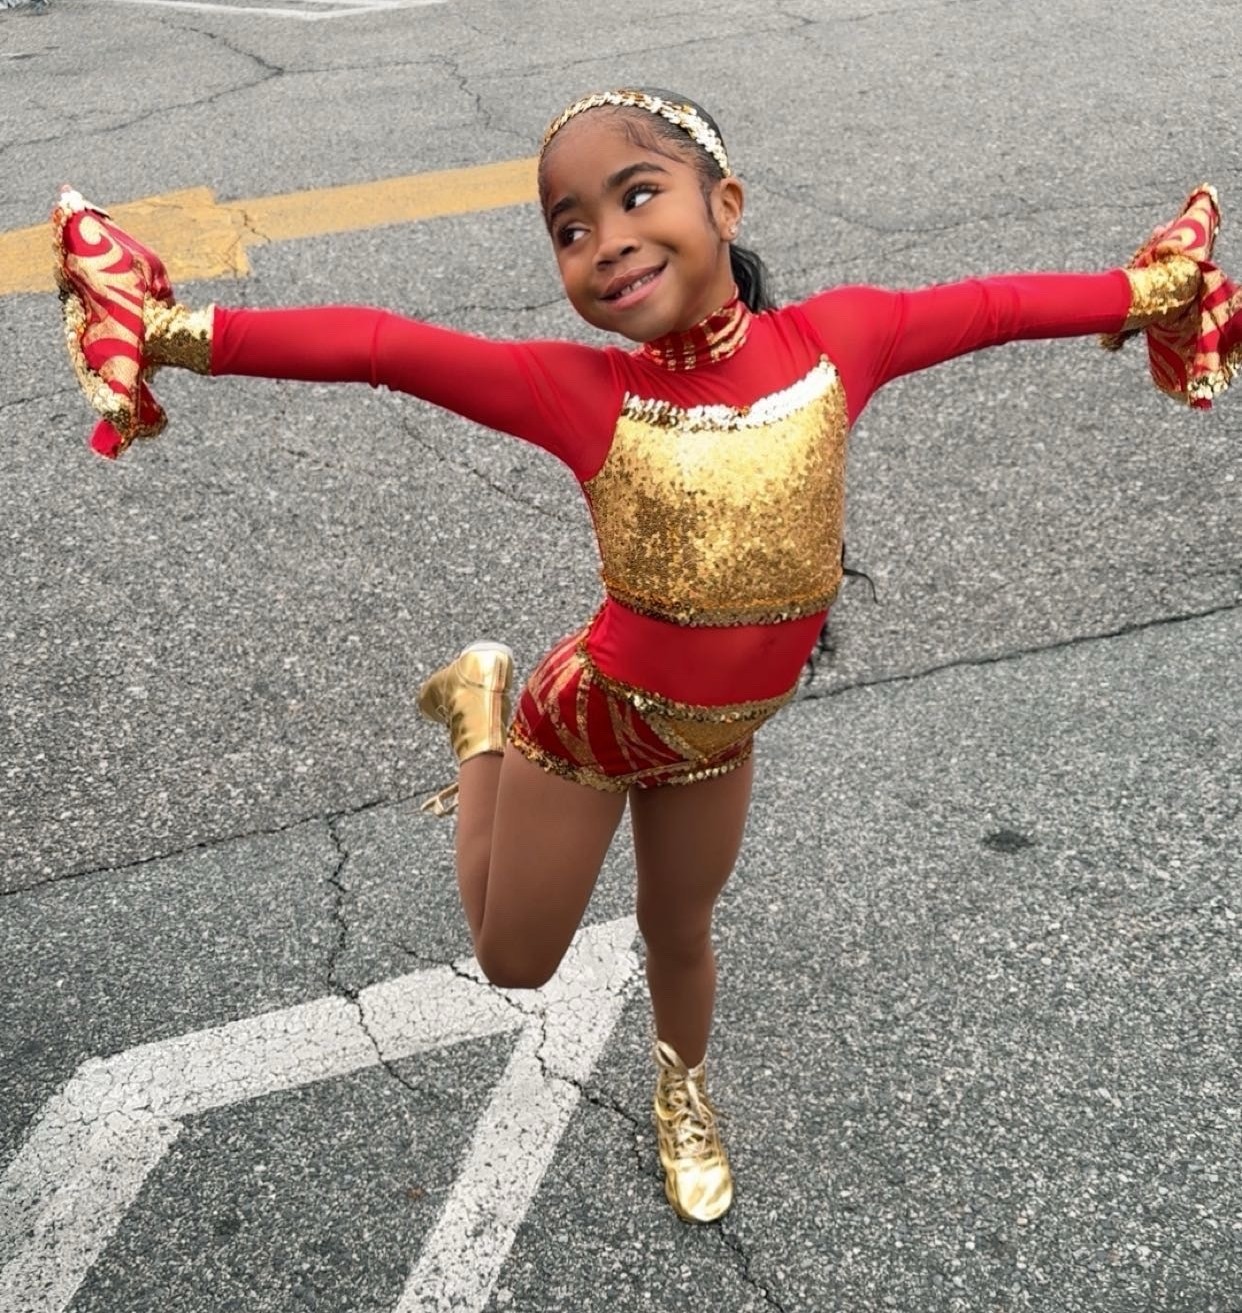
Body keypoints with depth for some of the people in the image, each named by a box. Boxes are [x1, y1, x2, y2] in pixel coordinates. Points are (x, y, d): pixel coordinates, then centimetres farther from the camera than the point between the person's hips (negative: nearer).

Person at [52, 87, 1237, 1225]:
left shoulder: (830, 340, -19)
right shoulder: (579, 391, -28)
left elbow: (985, 305, -6)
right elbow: (373, 345, -33)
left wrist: (1144, 290, 4)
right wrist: (181, 332, -41)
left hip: (717, 732, 2)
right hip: (594, 717, -2)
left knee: (680, 930, 26)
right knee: (515, 962, 19)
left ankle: (682, 1095, 60)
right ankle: (484, 708, 38)